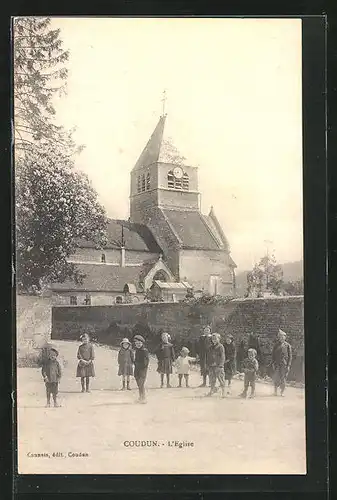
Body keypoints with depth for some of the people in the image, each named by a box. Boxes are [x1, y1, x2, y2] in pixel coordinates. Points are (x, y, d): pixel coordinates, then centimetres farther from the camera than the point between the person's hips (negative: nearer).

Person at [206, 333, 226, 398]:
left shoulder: (220, 346, -5)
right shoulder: (210, 347, 13)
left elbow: (222, 356, -9)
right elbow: (208, 356, 19)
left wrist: (221, 365, -17)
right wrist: (208, 364, 13)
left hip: (218, 366, -6)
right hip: (211, 366, 6)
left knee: (221, 378, -3)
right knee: (212, 378, 11)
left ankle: (223, 391, 5)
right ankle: (212, 389, 26)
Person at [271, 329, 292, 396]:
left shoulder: (288, 345, 3)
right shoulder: (276, 345, 8)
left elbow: (290, 356, 2)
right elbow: (273, 355, 10)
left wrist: (289, 365, -4)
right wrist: (273, 363, 0)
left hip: (284, 365, -1)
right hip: (277, 364, 1)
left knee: (283, 379, 1)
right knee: (276, 378, -3)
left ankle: (282, 392, 12)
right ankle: (275, 391, 12)